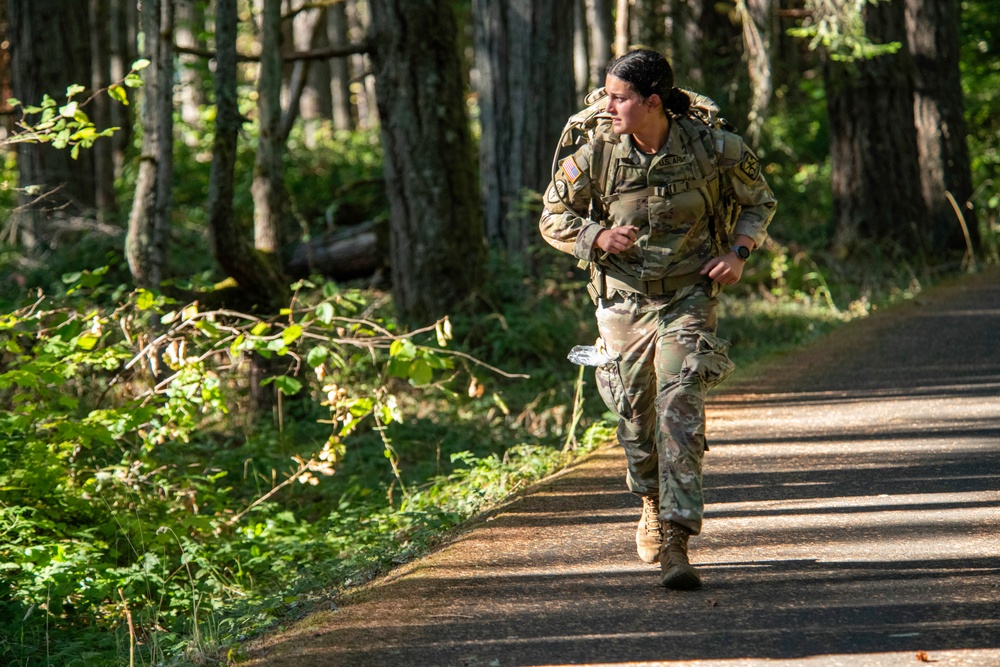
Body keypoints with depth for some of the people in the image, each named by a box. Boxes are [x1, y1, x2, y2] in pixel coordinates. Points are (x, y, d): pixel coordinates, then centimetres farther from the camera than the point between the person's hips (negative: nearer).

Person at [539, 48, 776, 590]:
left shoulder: (710, 148, -11)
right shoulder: (598, 154, -9)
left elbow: (759, 200, 7)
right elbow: (553, 217, 3)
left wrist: (739, 251, -10)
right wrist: (598, 238, -16)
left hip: (688, 299, -2)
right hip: (623, 301, 2)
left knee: (680, 412, -15)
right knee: (634, 415, 11)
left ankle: (676, 543, -18)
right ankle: (653, 503, 42)